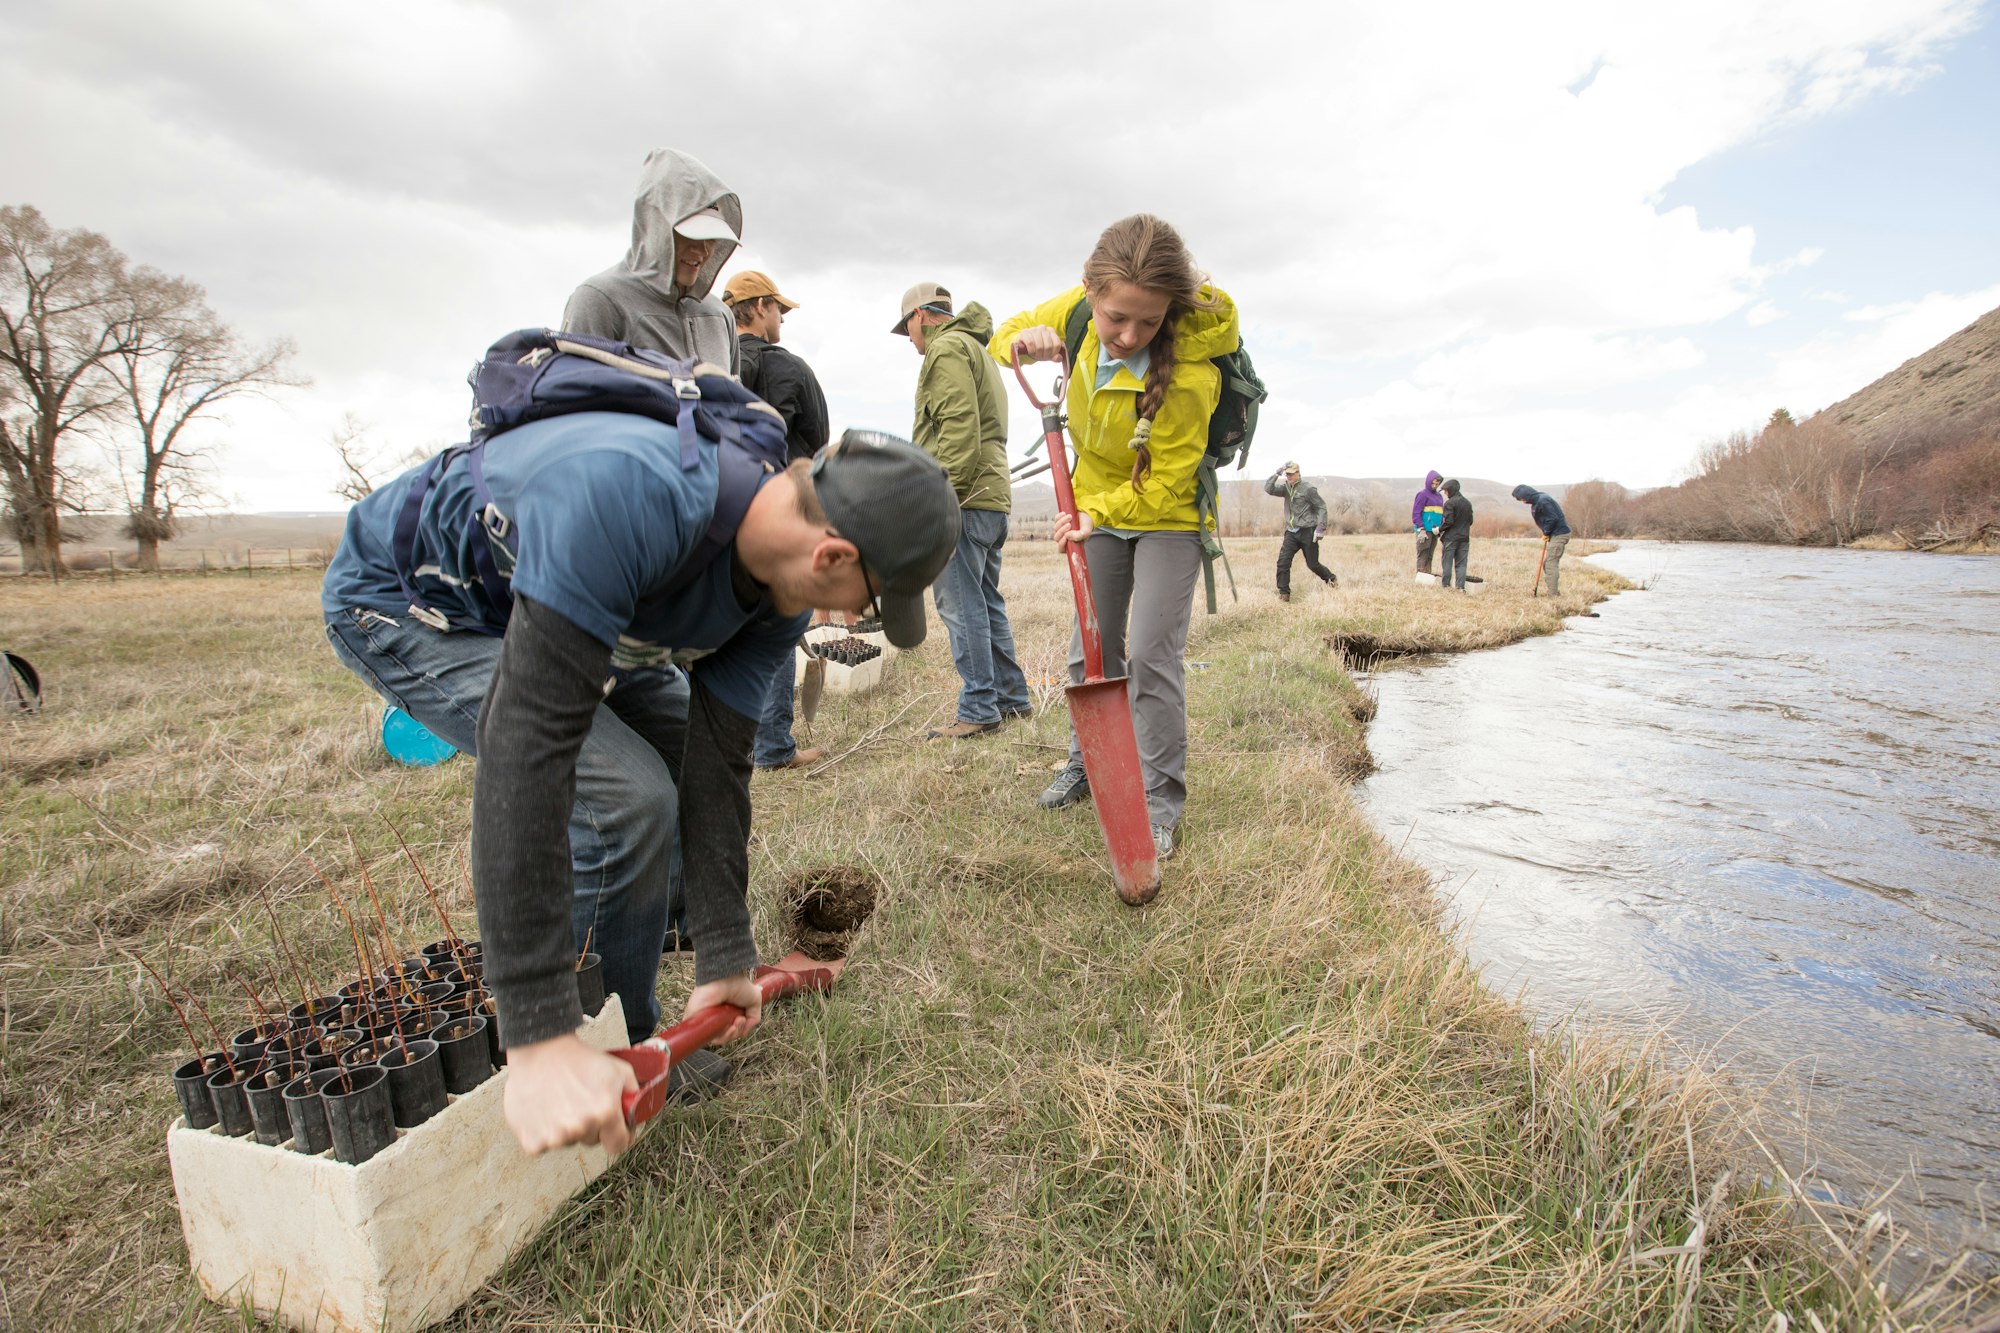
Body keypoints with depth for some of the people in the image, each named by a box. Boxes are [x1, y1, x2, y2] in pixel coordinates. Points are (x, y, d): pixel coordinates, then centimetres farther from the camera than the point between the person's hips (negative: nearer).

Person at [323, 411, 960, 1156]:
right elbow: (526, 745, -46)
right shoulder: (629, 494, -41)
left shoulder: (780, 590, -15)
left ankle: (624, 1042, 18)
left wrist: (724, 959, -7)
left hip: (538, 601, 8)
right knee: (626, 798, -24)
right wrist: (539, 1037, -45)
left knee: (695, 763, 5)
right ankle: (606, 1044, 1)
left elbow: (717, 762, -10)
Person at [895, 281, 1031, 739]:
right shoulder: (977, 350, 28)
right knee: (986, 601, 14)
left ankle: (979, 710, -5)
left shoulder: (948, 347, -4)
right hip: (993, 494, 10)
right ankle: (1013, 697, 20)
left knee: (961, 605, -8)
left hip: (964, 499, -10)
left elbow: (958, 429, -18)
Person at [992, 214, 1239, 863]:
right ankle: (1088, 762, 33)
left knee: (1151, 654, -12)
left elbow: (1162, 486, -25)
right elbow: (1002, 338, -2)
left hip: (1166, 516, -5)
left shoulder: (1190, 377, -34)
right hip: (1099, 506, 5)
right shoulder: (1080, 310, -19)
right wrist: (1024, 338, -24)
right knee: (1092, 649, 13)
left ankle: (1162, 798, 4)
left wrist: (1098, 511, -32)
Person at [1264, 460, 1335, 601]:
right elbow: (1268, 489, -5)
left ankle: (1331, 579, 34)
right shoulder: (1286, 487, 5)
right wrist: (1276, 474, -16)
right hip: (1291, 532, 5)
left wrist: (1320, 528, -15)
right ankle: (1284, 593, -4)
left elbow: (1321, 507, -8)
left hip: (1307, 532, -5)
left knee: (1312, 564, 6)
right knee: (1283, 561, -10)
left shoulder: (1308, 488, -10)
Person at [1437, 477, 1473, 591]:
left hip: (1451, 537, -6)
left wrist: (1439, 530, -4)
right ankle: (1461, 587, 0)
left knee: (1447, 562, 3)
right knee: (1461, 564, 5)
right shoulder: (1468, 503, 11)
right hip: (1464, 537, 6)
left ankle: (1446, 585, 5)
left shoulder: (1450, 503, -12)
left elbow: (1448, 521, -17)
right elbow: (1470, 521, 14)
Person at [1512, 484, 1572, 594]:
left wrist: (1546, 533, -9)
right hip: (1555, 534, 10)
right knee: (1547, 563, 12)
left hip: (1559, 534, -10)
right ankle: (1555, 592, 17)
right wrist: (1546, 533, 6)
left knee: (1551, 563, -11)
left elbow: (1553, 519, -22)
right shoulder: (1537, 501, 12)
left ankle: (1553, 595, -11)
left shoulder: (1543, 501, -19)